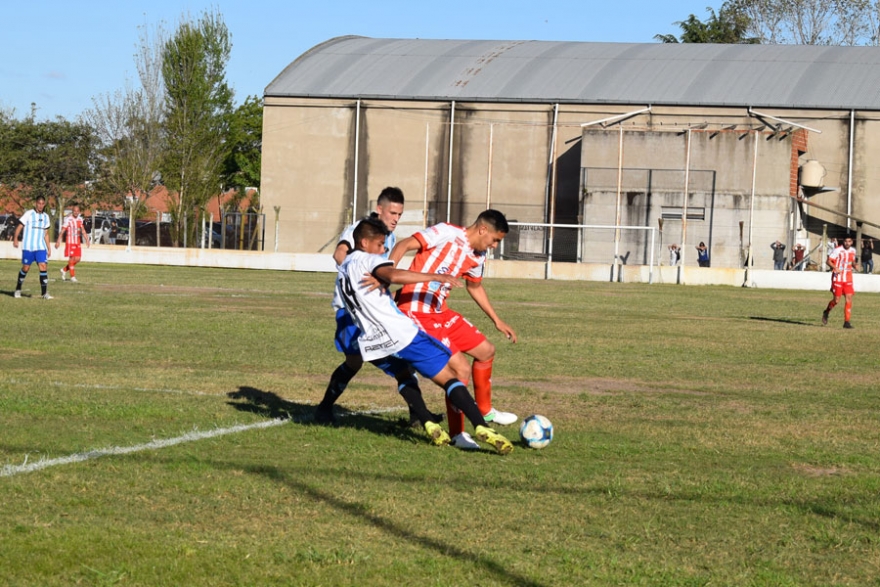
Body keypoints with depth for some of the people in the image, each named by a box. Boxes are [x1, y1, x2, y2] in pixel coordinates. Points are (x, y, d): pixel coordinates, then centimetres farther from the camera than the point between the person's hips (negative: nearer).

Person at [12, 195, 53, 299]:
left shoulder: (45, 217, 12)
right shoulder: (28, 214, -4)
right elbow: (19, 227, -9)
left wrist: (48, 248, 16)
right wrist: (15, 239, -23)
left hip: (41, 247, 4)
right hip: (28, 247, -4)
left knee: (43, 266, -10)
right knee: (26, 268, 1)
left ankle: (44, 293, -10)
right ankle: (18, 289, 22)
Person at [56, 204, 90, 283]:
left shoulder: (80, 219, 8)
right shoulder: (68, 220, -12)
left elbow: (83, 230, 17)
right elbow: (62, 231, -13)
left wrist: (87, 240, 12)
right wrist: (58, 241, -18)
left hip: (78, 242, 6)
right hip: (70, 242, -6)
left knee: (77, 259, 4)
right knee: (72, 258, -5)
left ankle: (64, 270, 22)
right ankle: (72, 276, 1)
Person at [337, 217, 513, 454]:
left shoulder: (342, 272, 23)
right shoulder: (368, 260, -3)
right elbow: (394, 276, -24)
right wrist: (436, 277, -24)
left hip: (371, 345, 7)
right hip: (400, 334, -7)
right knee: (448, 377, -5)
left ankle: (429, 424, 14)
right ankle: (481, 427, -18)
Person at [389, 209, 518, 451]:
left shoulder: (477, 258, 10)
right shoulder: (447, 233, -15)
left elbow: (475, 287, 29)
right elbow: (404, 245, -22)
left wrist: (497, 320, 32)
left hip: (440, 312, 9)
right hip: (416, 313, -9)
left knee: (486, 350, 14)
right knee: (462, 369, -12)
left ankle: (484, 411, 36)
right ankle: (456, 434, 5)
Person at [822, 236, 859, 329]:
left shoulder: (853, 251, 7)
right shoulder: (838, 250, -11)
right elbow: (829, 261, -9)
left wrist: (855, 265, 1)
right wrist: (835, 268, -27)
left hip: (848, 278, 4)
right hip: (838, 278, -4)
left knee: (849, 298, -7)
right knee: (836, 300, -2)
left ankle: (846, 322, -4)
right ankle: (826, 312, 30)